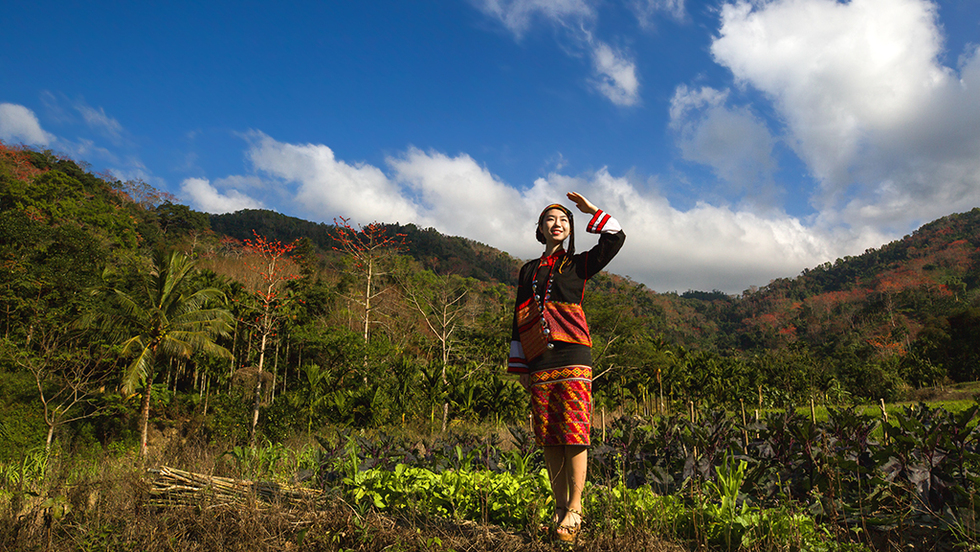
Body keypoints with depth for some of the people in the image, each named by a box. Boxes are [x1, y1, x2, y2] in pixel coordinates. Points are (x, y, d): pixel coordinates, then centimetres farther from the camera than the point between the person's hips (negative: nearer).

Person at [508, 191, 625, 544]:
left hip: (573, 360, -3)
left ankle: (574, 510, -1)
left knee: (574, 436, -8)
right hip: (539, 364, 3)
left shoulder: (578, 265, 11)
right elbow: (520, 320, 18)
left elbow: (615, 238, -2)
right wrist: (519, 367, 13)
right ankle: (560, 507, 14)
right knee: (548, 440, 3)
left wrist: (591, 210, 1)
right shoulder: (529, 271, 19)